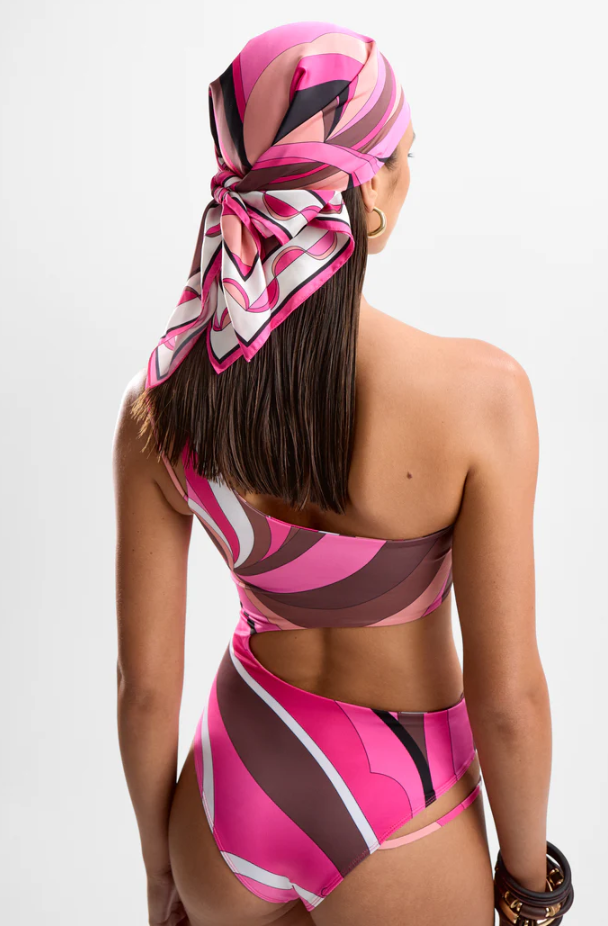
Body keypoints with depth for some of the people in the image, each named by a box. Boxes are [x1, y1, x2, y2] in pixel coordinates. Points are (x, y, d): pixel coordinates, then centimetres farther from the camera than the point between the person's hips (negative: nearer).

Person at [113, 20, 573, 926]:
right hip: (399, 822, -2)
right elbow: (507, 697, -20)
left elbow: (146, 684, -10)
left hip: (231, 791, 3)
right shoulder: (479, 392, -28)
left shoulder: (159, 407, -19)